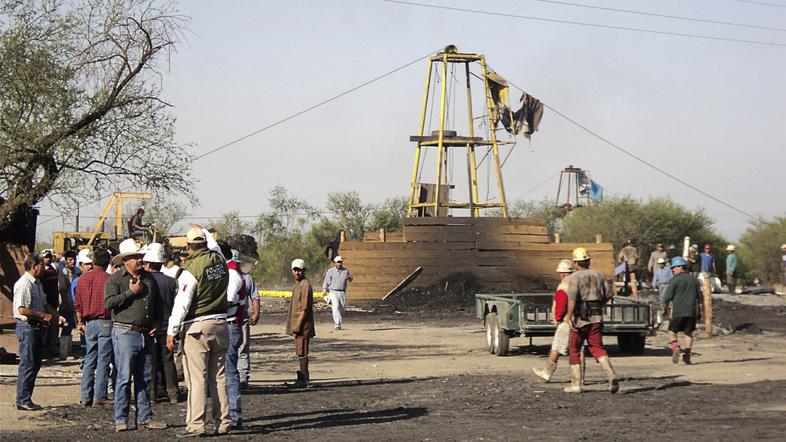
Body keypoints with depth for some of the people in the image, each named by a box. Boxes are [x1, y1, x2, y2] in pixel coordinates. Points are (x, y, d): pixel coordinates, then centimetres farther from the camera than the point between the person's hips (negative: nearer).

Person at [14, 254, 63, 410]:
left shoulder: (37, 283, 16)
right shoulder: (23, 284, -16)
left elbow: (44, 304, 26)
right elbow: (22, 309, -23)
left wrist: (56, 315, 12)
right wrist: (43, 315, -17)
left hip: (37, 327, 10)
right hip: (27, 327, -10)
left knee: (35, 364, 11)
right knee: (27, 365, -6)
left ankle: (26, 399, 17)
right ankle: (23, 400, -1)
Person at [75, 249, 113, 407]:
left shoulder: (83, 278, 6)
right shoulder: (108, 279, -9)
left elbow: (77, 304, 10)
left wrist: (80, 322, 20)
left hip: (89, 323, 5)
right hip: (105, 322, -5)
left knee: (89, 360, 10)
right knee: (103, 361, -1)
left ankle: (86, 397, 10)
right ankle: (100, 396, -2)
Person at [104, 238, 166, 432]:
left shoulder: (149, 278, 16)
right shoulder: (115, 279, -2)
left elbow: (157, 303, 26)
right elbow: (109, 303, -15)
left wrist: (156, 322, 12)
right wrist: (131, 292, -15)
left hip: (146, 334, 6)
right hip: (125, 334, -6)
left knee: (143, 378, 11)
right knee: (124, 378, -6)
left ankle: (144, 417, 16)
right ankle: (121, 420, -1)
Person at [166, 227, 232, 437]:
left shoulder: (190, 270, -14)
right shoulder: (219, 259, 3)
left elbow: (181, 304, -13)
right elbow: (214, 244, 29)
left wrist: (171, 332, -8)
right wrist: (204, 231, 45)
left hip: (197, 327, -6)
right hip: (220, 325, 6)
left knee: (196, 378, -4)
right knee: (219, 376, 11)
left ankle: (195, 424, -5)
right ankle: (223, 422, 14)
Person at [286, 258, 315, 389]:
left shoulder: (305, 285, -14)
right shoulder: (297, 285, 17)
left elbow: (304, 308, -19)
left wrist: (297, 326, -20)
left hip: (303, 325, -10)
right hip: (297, 325, 10)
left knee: (302, 352, -8)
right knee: (299, 353, 13)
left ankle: (305, 380, -6)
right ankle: (302, 378, 18)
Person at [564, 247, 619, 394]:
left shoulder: (574, 277, -7)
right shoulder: (599, 275, 9)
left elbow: (572, 297, -21)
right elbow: (609, 294, 12)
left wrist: (569, 316, -22)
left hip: (580, 317, -4)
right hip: (596, 317, 4)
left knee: (574, 349, 10)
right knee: (597, 348, 8)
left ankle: (576, 384, 11)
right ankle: (611, 375, -16)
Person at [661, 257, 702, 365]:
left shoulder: (675, 280, -6)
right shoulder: (694, 279, 11)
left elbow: (668, 296, -8)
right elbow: (699, 297, 16)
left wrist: (665, 306, 10)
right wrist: (699, 311, 22)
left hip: (678, 311, -4)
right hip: (691, 311, 4)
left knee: (672, 332, 4)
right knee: (689, 333, 11)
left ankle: (675, 347, -21)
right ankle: (687, 355, 3)